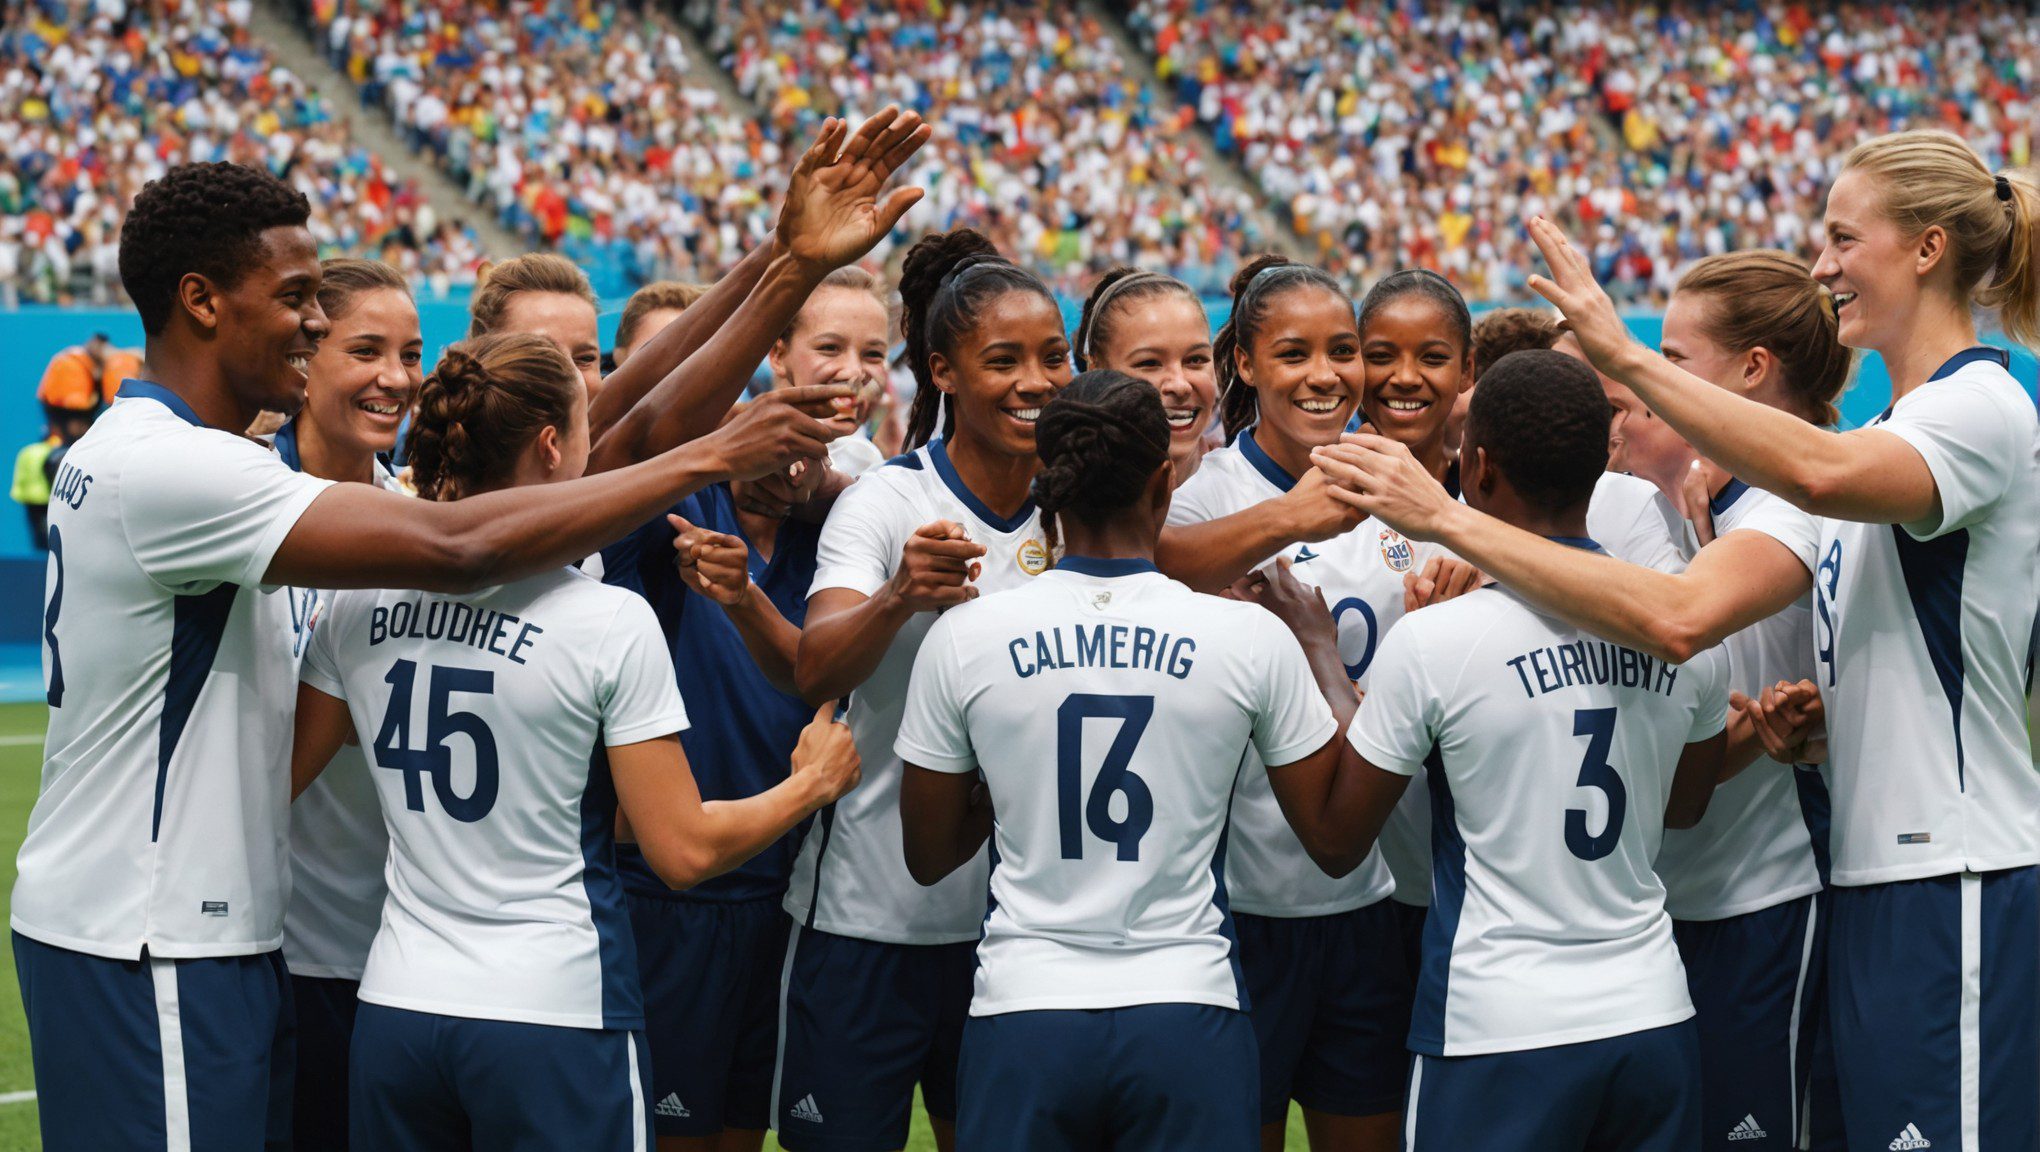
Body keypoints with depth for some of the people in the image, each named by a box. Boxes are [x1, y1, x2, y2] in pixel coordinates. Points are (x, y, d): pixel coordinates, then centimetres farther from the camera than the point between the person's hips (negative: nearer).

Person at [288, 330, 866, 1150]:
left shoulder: (361, 604, 2)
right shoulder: (609, 622, -12)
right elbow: (684, 851, -9)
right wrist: (812, 783, 8)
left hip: (397, 1011, 5)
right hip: (556, 1017, -5)